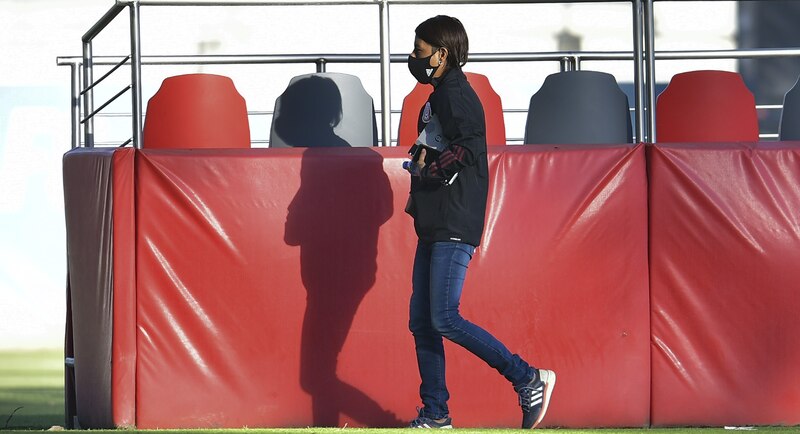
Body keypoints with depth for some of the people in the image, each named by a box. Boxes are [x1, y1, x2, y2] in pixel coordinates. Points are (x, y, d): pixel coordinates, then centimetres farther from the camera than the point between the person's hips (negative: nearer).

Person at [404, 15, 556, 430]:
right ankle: (435, 415, 11)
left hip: (455, 228, -10)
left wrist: (427, 170, -11)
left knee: (444, 318, -16)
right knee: (421, 322, 7)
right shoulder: (439, 97, 21)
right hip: (434, 227, 10)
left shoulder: (456, 95, -11)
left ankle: (529, 379, -10)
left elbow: (467, 151, -23)